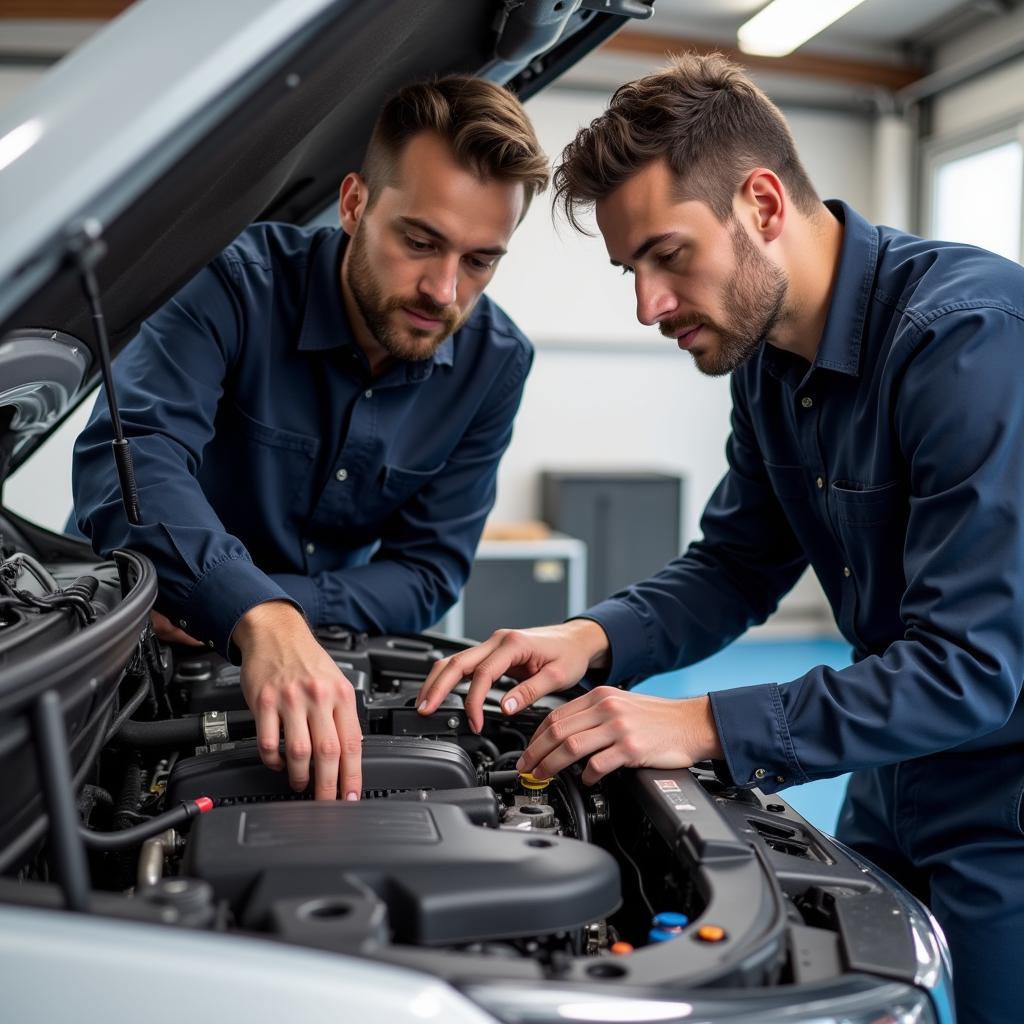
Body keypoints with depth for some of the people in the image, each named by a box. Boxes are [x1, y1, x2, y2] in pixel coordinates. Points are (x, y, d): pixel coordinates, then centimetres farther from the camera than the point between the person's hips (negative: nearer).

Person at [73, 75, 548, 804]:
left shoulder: (495, 363, -9)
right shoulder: (241, 282, -21)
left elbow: (429, 573, -9)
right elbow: (128, 458, -35)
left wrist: (293, 612, -25)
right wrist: (259, 615, -51)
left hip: (318, 656, 3)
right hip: (123, 628, -2)